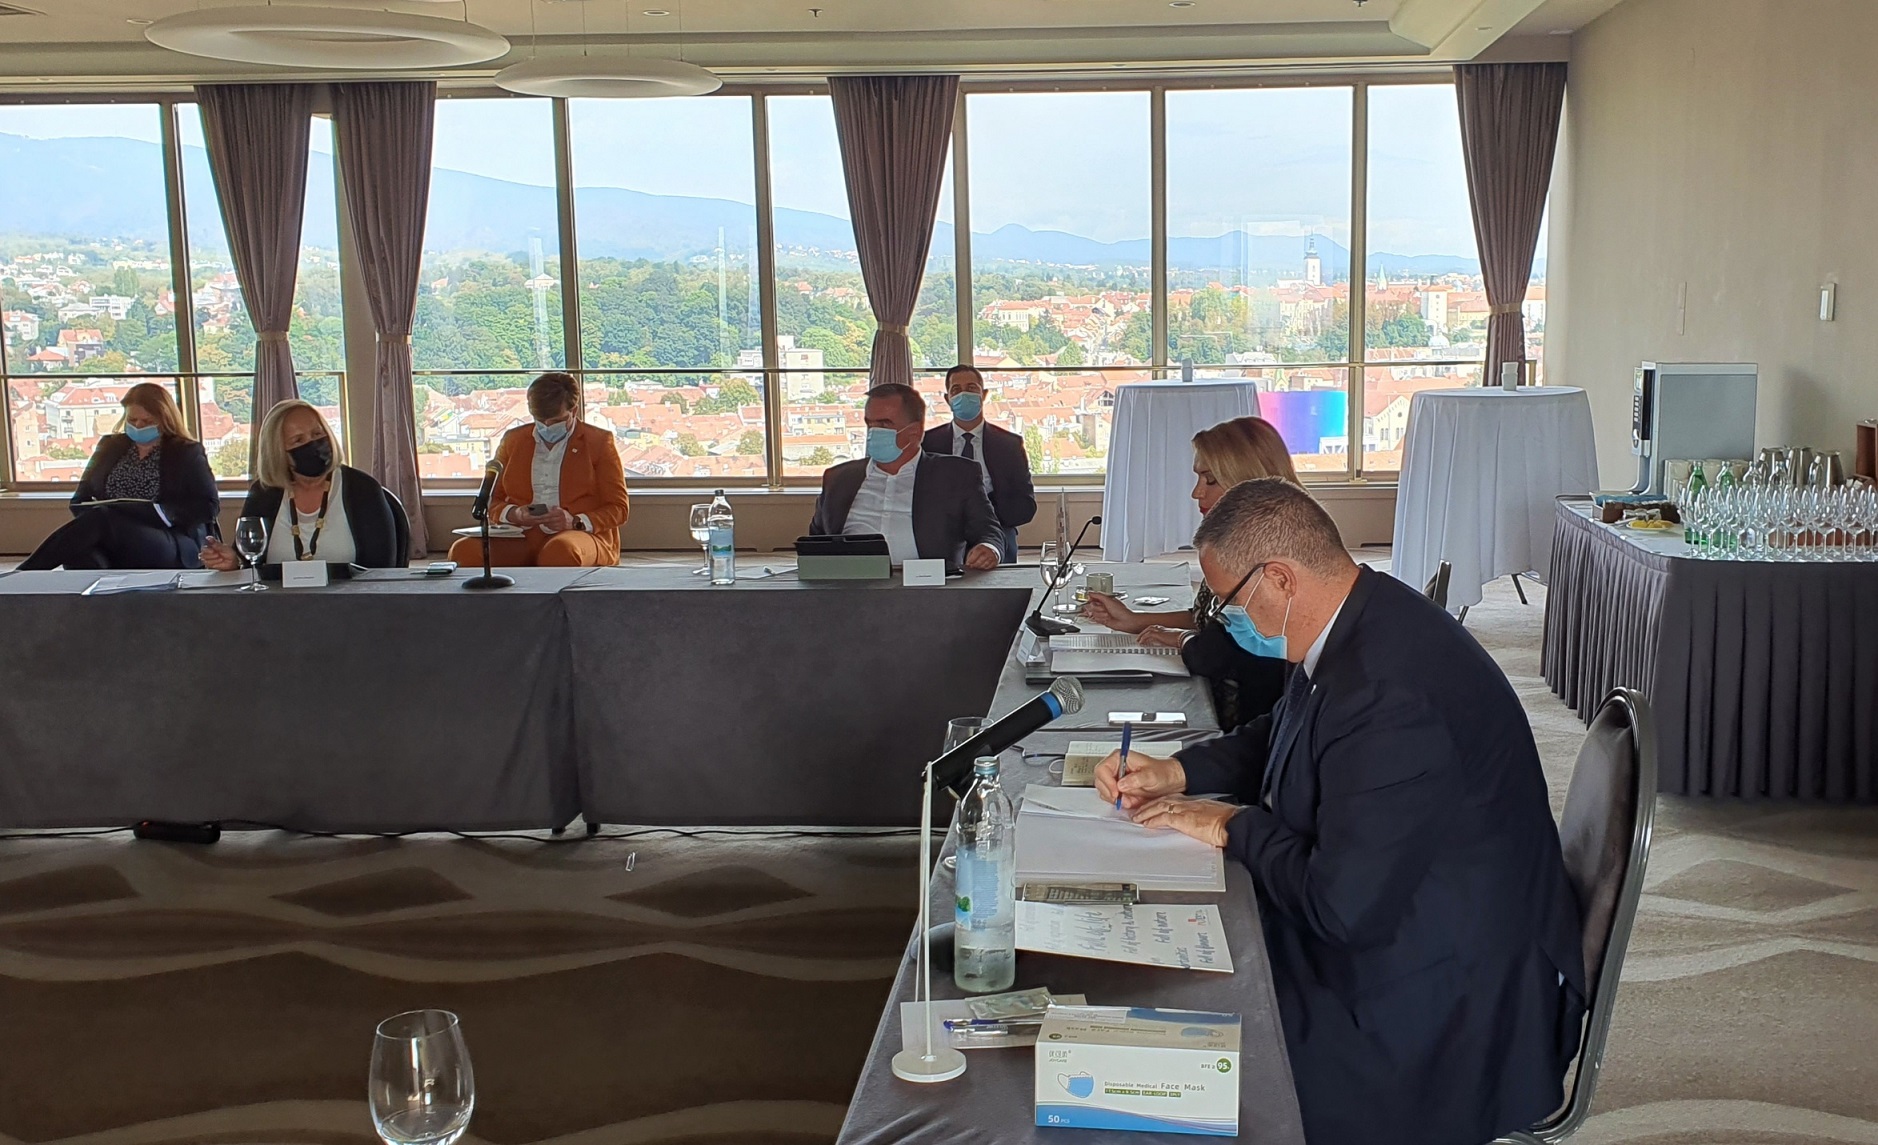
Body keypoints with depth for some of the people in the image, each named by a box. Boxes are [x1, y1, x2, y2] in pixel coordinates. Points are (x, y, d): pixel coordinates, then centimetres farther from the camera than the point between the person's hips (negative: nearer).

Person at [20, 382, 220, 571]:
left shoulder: (186, 453, 11)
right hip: (112, 546, 4)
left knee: (99, 519, -33)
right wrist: (94, 514, -5)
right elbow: (80, 501, 21)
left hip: (174, 546, -4)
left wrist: (158, 512, -15)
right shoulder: (110, 447, 22)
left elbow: (208, 505, 1)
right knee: (80, 550, -36)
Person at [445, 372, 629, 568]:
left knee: (560, 552, -42)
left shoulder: (598, 442, 10)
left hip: (579, 536, -3)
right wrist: (514, 514, -5)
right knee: (464, 550, -29)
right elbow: (490, 502, 20)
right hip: (522, 540, 3)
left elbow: (617, 509, 6)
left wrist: (575, 522, -13)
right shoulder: (513, 440, 19)